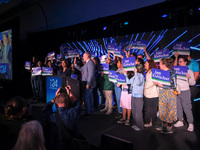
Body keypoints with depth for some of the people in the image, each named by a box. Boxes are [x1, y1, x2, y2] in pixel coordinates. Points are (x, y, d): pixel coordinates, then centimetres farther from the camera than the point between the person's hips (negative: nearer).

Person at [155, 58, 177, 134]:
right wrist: (157, 83, 1)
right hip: (162, 93, 7)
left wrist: (162, 85, -19)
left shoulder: (172, 72, -14)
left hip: (169, 94, -7)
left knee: (169, 110, 1)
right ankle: (164, 125, 28)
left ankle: (169, 128, 14)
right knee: (162, 109, 14)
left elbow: (173, 86, -17)